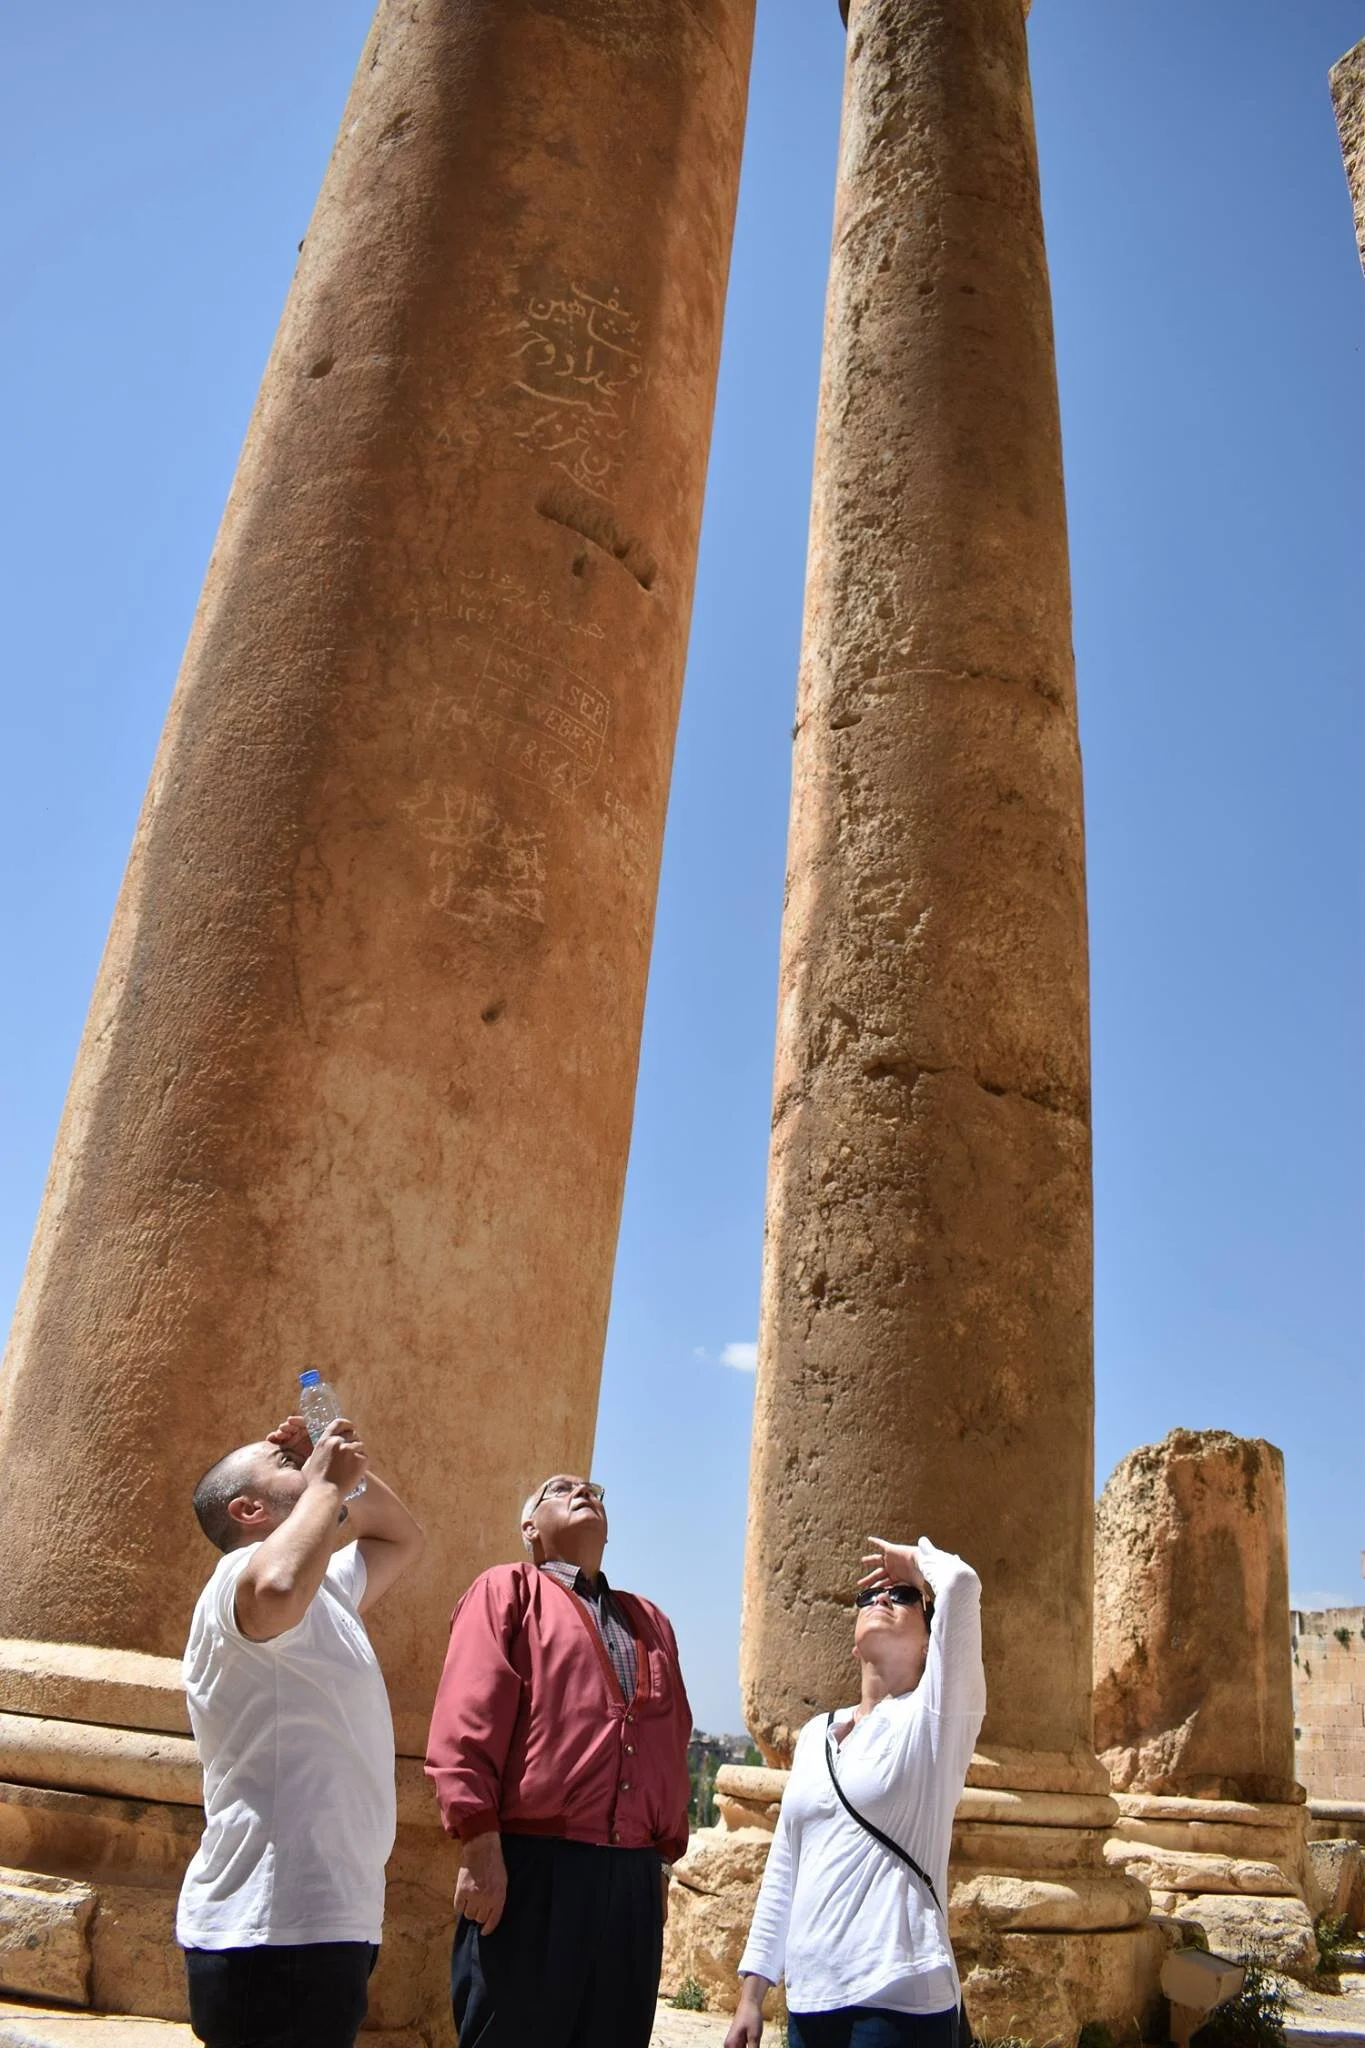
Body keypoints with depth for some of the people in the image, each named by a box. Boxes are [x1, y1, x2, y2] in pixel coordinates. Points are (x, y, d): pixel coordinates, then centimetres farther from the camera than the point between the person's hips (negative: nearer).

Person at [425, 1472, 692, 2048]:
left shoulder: (650, 1621, 23)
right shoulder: (508, 1590, 5)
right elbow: (465, 1724, -6)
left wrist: (663, 1860, 16)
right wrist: (481, 1848, -14)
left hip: (633, 1877, 5)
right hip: (531, 1868, -5)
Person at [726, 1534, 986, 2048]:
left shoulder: (932, 1718, -6)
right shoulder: (815, 1733, 11)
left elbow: (960, 1583, -21)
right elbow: (783, 1870, 14)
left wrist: (911, 1558, -2)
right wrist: (752, 1993, 10)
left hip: (897, 1999, -5)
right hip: (809, 1998, 5)